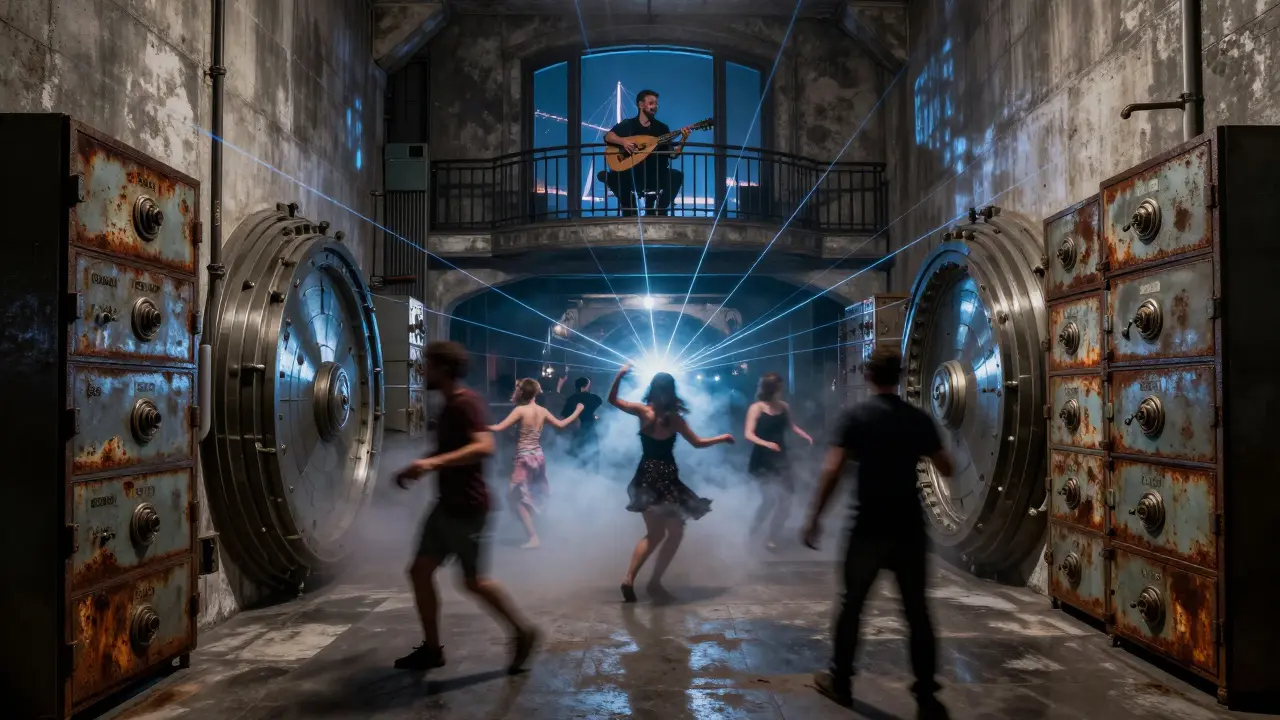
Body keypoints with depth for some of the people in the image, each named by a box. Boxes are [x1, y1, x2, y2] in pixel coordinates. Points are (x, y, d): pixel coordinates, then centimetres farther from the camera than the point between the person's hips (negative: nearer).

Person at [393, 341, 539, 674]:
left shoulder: (466, 402, -17)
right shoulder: (449, 405, 14)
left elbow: (484, 446, -32)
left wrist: (435, 462, -36)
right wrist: (417, 468, 16)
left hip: (467, 507, -10)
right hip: (448, 505, 10)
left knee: (474, 580, -1)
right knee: (420, 571, 9)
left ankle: (522, 632, 15)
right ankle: (431, 648, 19)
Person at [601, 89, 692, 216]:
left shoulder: (662, 127, 10)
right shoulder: (627, 125, 7)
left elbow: (672, 154, 2)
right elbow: (608, 136, -7)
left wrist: (682, 140, -15)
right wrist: (623, 141, -25)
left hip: (656, 177, 1)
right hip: (631, 176, -1)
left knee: (677, 176, -27)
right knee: (610, 177, -29)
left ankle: (660, 210, -11)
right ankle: (629, 210, -8)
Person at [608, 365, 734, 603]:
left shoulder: (643, 411, -2)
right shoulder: (674, 418, -8)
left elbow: (612, 400, 8)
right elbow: (698, 443, 0)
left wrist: (619, 376, 2)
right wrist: (723, 437, 13)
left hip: (646, 476, 5)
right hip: (665, 478, -5)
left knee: (654, 534, 17)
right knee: (675, 533, 10)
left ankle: (629, 577, 2)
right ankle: (655, 582, 3)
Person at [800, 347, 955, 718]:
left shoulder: (857, 415, -7)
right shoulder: (919, 418, 2)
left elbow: (832, 470, -13)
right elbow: (947, 469, 10)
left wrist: (815, 516, -7)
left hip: (869, 528, -2)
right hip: (909, 529, 2)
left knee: (852, 605, 13)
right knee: (917, 612, 9)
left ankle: (840, 682, 24)